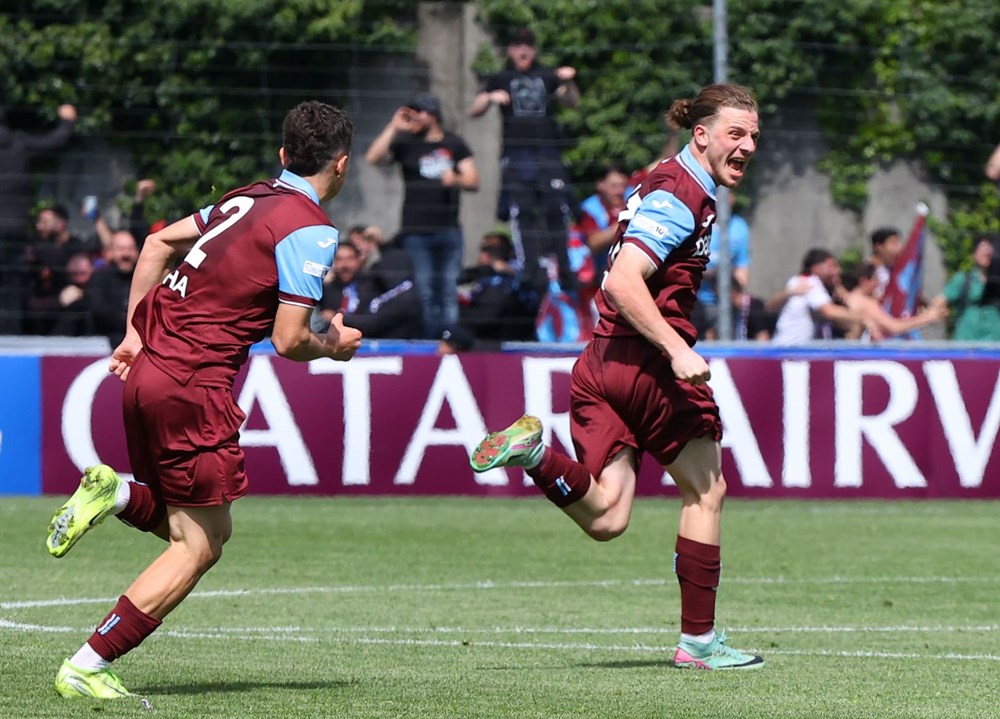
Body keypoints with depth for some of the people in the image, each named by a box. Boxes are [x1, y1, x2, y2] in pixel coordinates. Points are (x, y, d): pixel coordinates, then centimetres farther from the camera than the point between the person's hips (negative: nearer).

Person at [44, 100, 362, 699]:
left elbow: (160, 241, 22)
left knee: (208, 531, 22)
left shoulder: (248, 200, 14)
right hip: (193, 388, -8)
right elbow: (288, 341, -14)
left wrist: (135, 333, 22)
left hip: (147, 372, 8)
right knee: (199, 548, -1)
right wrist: (334, 346, 7)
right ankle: (85, 668, -5)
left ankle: (116, 492, 0)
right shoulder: (311, 229, -10)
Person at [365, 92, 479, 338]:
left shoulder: (455, 145, 10)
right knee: (423, 293, -5)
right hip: (416, 232, -2)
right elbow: (373, 158, -9)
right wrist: (393, 127, -12)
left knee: (448, 293, 3)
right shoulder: (405, 143, 5)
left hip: (448, 230, 2)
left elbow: (473, 182, 8)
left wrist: (456, 179, -13)